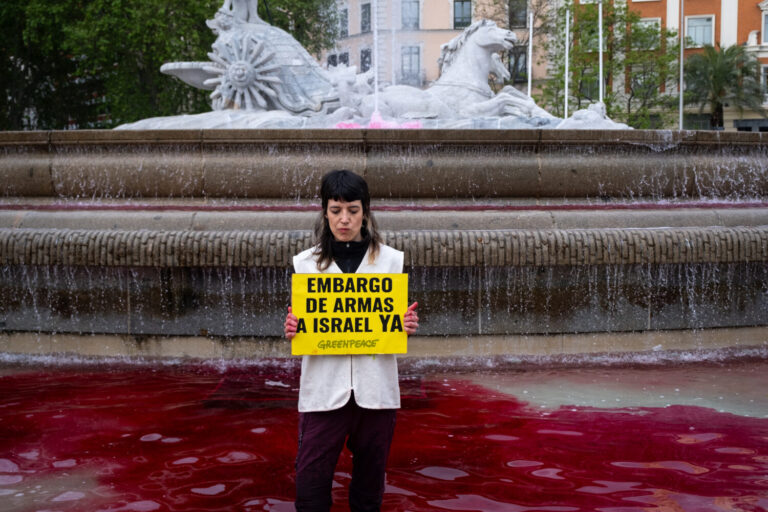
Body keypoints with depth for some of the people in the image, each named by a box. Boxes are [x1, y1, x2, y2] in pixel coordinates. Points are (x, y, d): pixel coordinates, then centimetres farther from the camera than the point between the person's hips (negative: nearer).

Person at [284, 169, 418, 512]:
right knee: (310, 483, -2)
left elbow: (397, 325, 10)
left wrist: (407, 326, -12)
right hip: (323, 388, 0)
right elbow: (299, 325, 8)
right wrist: (292, 329, -14)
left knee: (369, 482, 11)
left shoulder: (391, 260, 5)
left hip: (376, 388, 1)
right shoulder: (306, 262, 5)